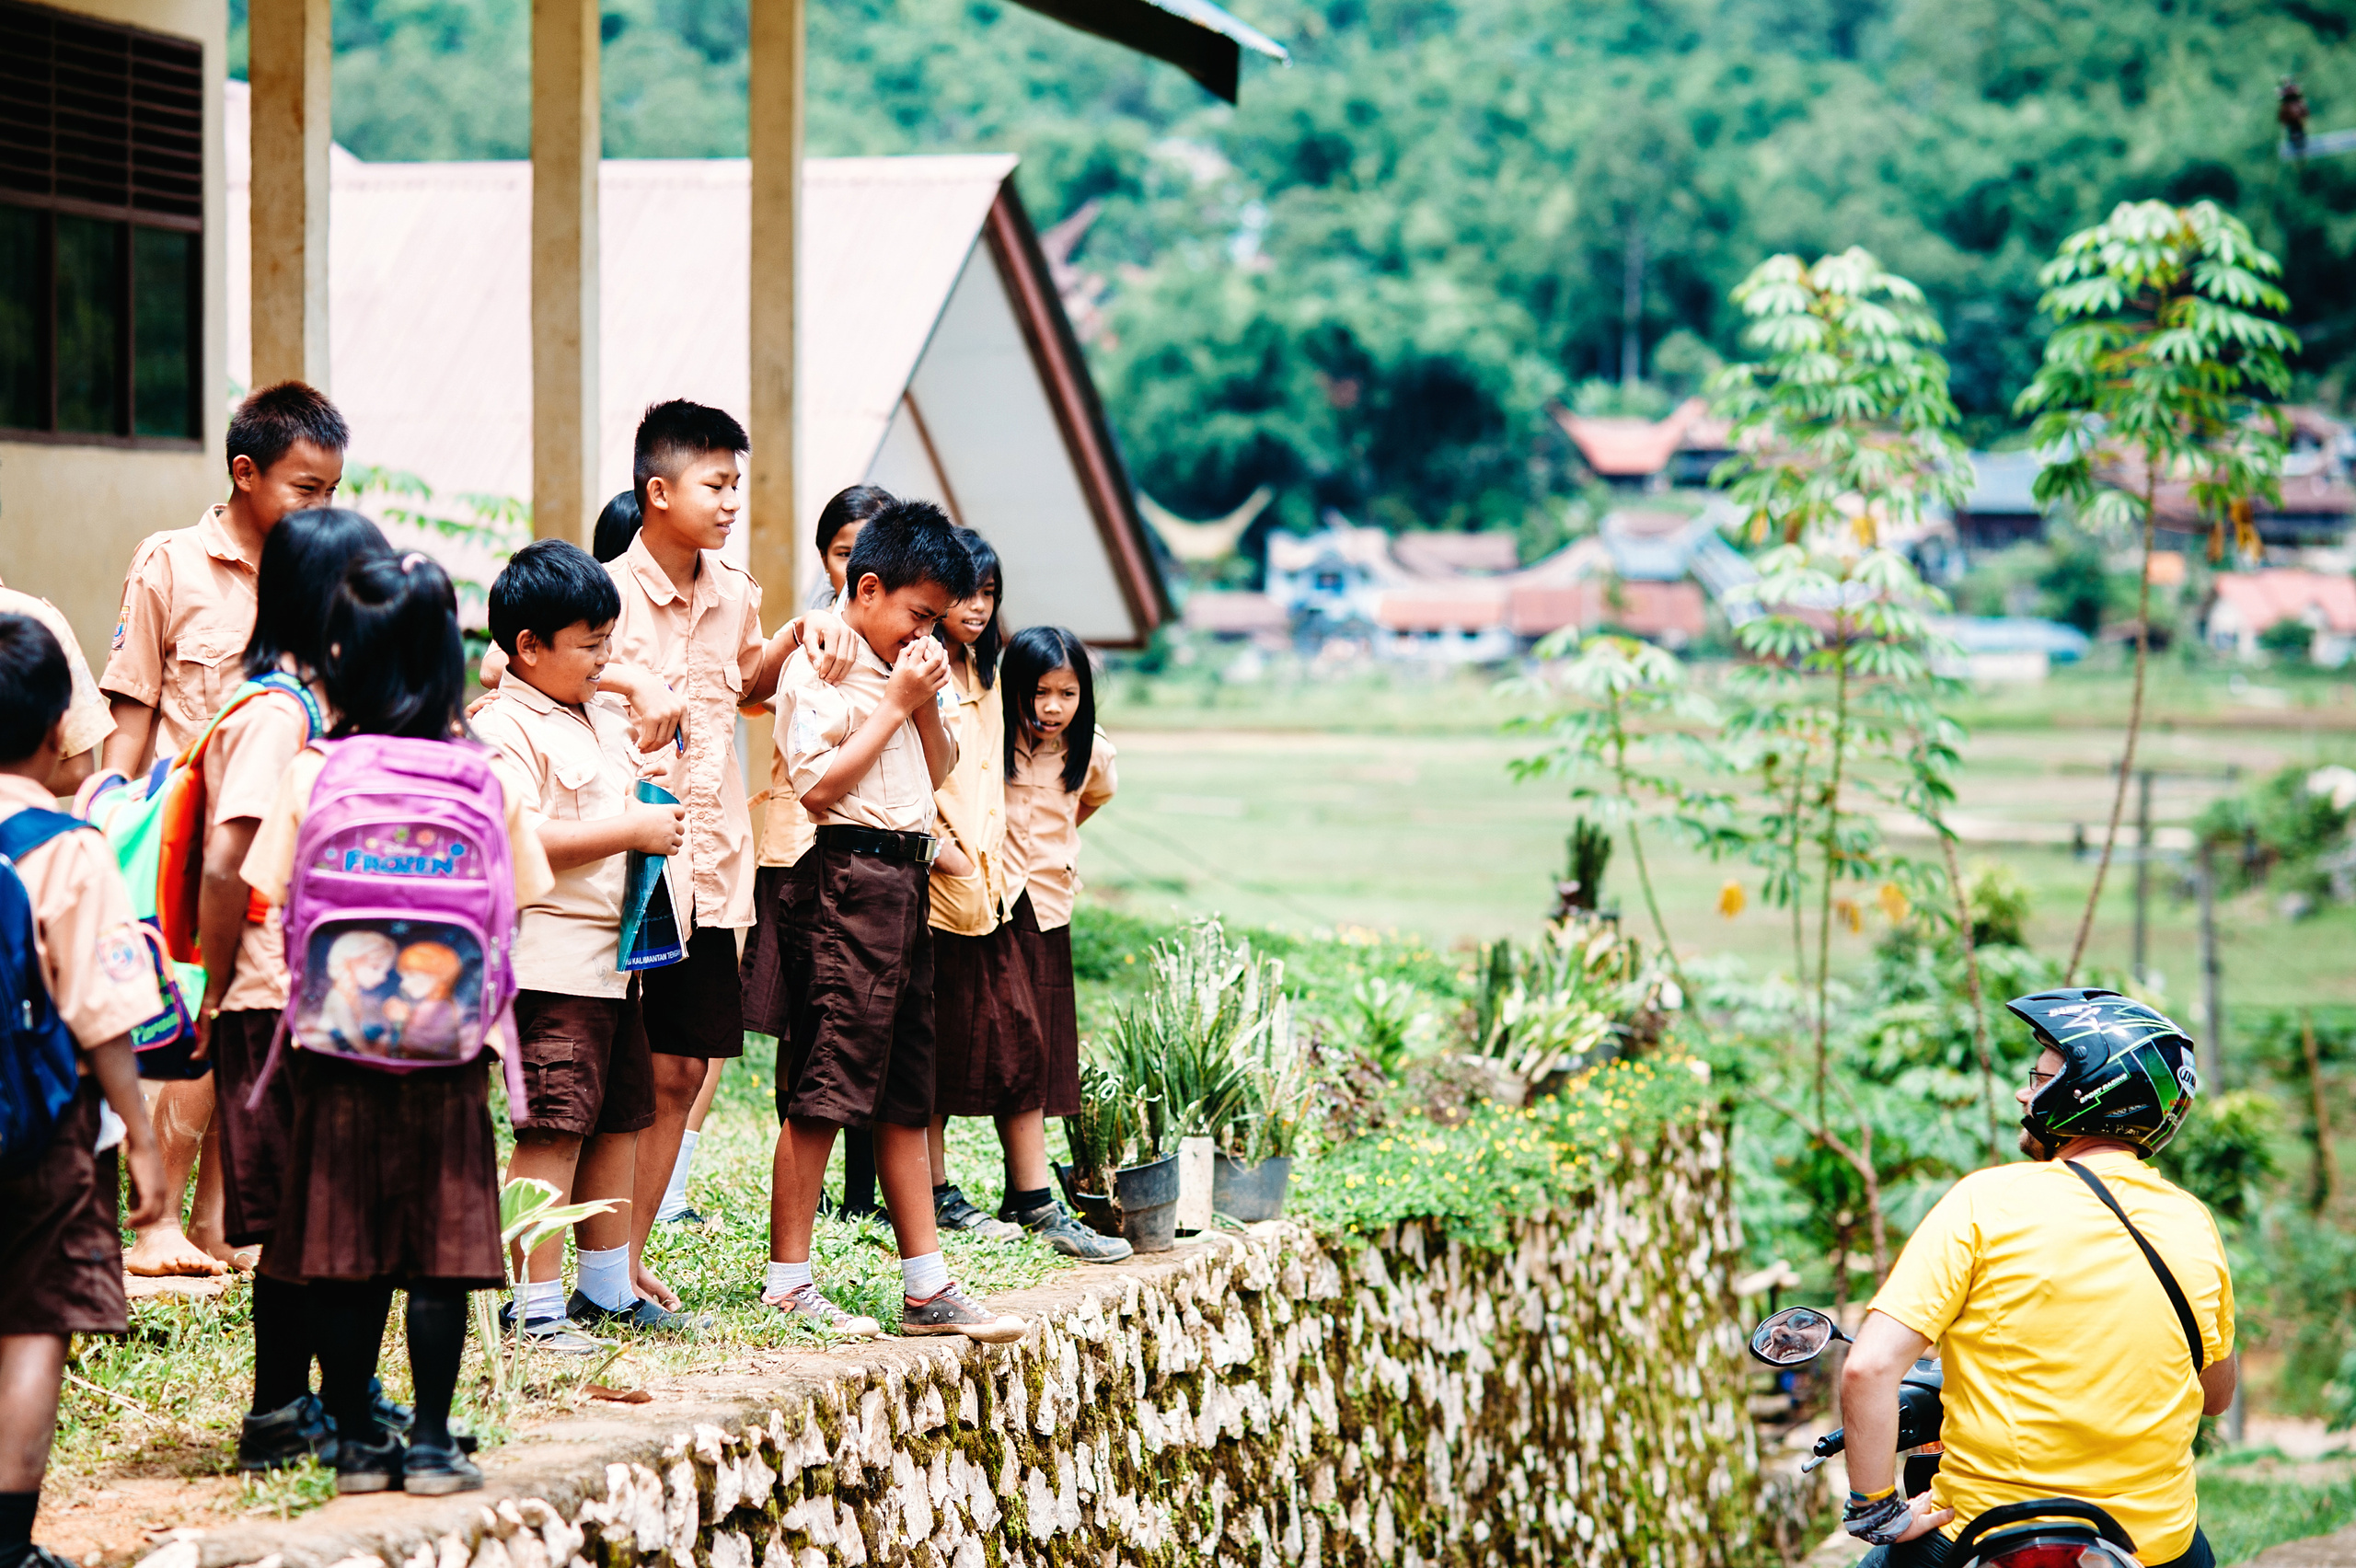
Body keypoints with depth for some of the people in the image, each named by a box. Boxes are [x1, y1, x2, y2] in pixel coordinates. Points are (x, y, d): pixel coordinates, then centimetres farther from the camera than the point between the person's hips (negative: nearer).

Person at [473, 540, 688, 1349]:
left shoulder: (604, 719, 18)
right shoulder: (504, 729, -11)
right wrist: (632, 830, -19)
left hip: (614, 957, 10)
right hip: (551, 959, -9)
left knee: (620, 1120, 13)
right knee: (554, 1127, -10)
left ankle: (608, 1289, 24)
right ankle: (538, 1303, -6)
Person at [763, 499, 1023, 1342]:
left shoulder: (901, 670, 17)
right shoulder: (819, 666, -9)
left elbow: (937, 775, 22)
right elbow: (818, 786, -18)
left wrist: (927, 704, 5)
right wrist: (895, 705, -12)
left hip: (904, 882, 9)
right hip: (845, 880, -9)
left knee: (906, 1096, 10)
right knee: (820, 1090, -6)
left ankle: (927, 1286, 13)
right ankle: (788, 1281, 0)